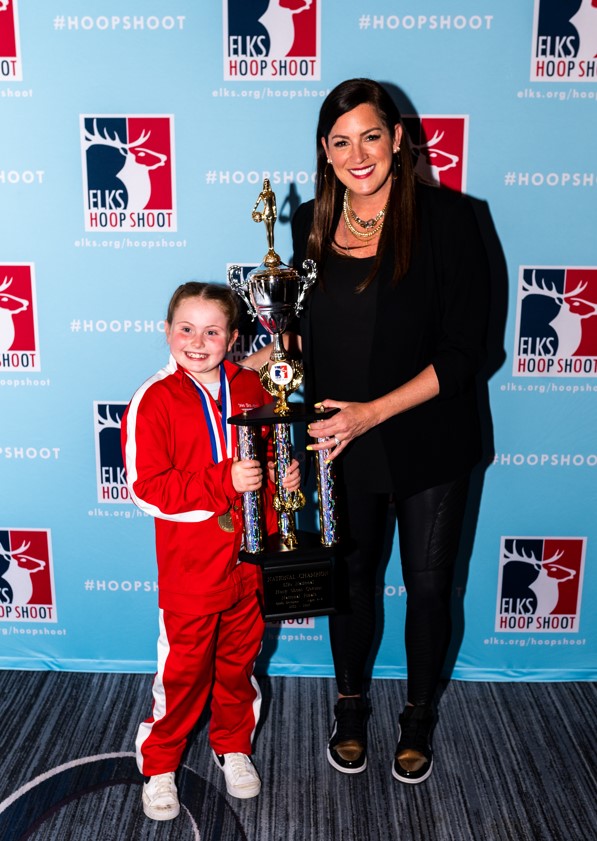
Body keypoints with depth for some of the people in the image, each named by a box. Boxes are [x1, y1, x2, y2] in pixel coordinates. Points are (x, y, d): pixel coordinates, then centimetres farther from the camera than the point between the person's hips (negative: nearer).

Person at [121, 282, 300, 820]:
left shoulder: (249, 388, 1)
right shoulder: (155, 400, -13)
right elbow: (146, 487, -19)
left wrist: (284, 475, -6)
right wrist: (224, 481, -26)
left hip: (248, 556, 4)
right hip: (190, 563, -4)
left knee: (240, 656, 20)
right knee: (184, 665, 10)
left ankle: (233, 745, 43)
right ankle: (160, 762, 33)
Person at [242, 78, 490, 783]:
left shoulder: (447, 217, -13)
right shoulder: (311, 223, 0)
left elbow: (463, 349, -16)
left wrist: (374, 410, -22)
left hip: (428, 443, -3)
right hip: (341, 443, 3)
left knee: (428, 586, 14)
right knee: (351, 576, 18)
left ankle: (418, 715, 41)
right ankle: (350, 704, 43)